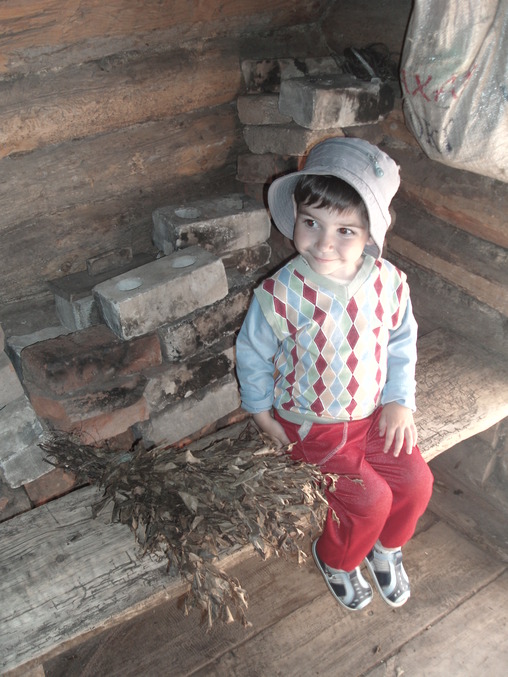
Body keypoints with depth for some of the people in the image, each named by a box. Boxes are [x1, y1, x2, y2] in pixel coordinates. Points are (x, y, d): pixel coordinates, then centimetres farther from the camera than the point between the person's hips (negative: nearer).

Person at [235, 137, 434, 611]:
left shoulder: (388, 282, -13)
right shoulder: (280, 295, -25)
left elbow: (401, 341, 5)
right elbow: (253, 354, -9)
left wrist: (400, 400, 0)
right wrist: (263, 415, -3)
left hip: (373, 412, 5)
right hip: (310, 424, -4)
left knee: (416, 481, -3)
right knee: (370, 499, -12)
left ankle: (385, 546, 31)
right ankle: (335, 559, 22)